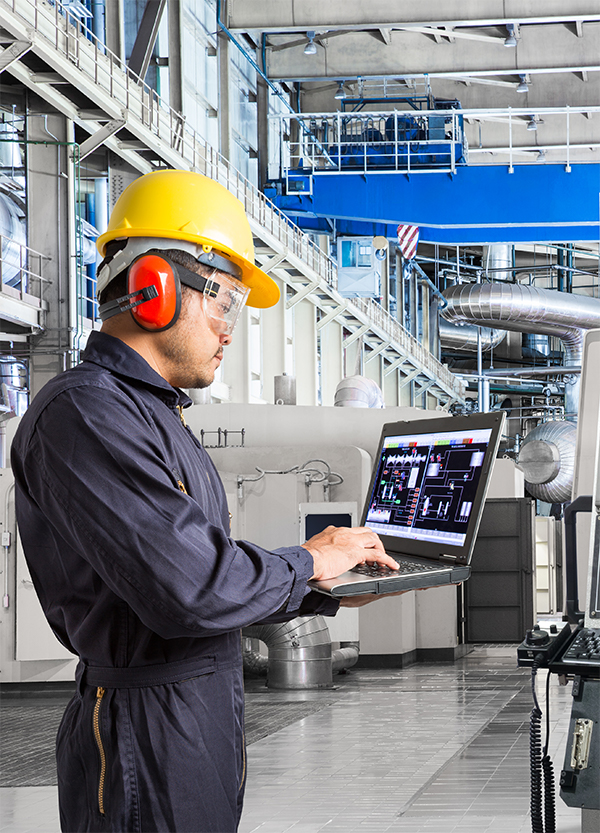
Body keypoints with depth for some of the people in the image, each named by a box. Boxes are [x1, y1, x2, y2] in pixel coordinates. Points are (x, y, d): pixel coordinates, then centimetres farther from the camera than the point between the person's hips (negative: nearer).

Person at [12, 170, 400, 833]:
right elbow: (189, 589, -26)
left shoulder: (147, 413, 18)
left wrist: (330, 594, 9)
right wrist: (309, 564, -10)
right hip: (148, 740, -10)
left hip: (204, 721, 10)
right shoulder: (83, 414, -17)